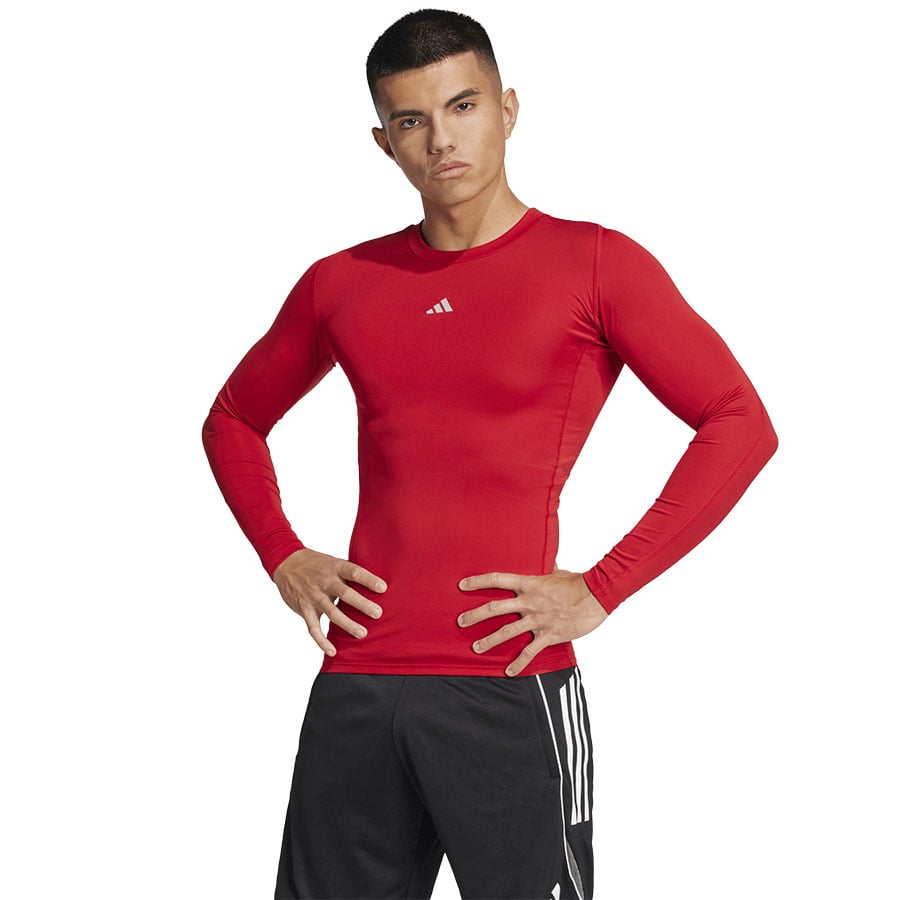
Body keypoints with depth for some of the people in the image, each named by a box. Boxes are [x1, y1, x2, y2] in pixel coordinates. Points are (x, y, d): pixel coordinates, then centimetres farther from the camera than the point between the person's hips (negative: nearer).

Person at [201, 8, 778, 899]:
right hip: (355, 688, 4)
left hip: (509, 687, -4)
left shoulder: (593, 265, -1)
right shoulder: (341, 285, 11)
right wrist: (282, 559, 9)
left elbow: (740, 425, -6)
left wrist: (601, 590, -10)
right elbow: (233, 420, 26)